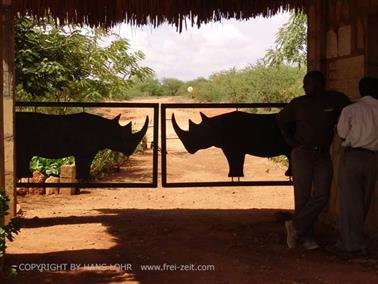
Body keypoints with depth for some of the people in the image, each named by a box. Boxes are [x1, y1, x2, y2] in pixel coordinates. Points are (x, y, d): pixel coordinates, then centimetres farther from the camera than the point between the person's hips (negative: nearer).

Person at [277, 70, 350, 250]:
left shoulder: (336, 100, -3)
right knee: (302, 196, -1)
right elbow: (281, 120, 14)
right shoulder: (298, 104, -2)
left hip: (323, 155, 1)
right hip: (302, 153, -1)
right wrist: (290, 141, 6)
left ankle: (295, 226, 5)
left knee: (322, 196, -7)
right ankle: (306, 237, 10)